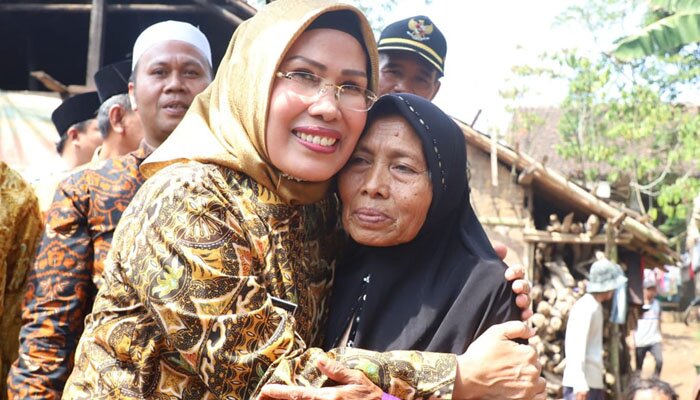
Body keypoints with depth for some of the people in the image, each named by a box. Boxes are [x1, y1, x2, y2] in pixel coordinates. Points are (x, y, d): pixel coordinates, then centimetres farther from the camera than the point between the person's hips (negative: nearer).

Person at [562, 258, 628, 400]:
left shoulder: (595, 307, 17)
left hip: (594, 381, 10)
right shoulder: (585, 308, -13)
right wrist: (580, 383, -25)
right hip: (582, 383, -10)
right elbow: (577, 347, -20)